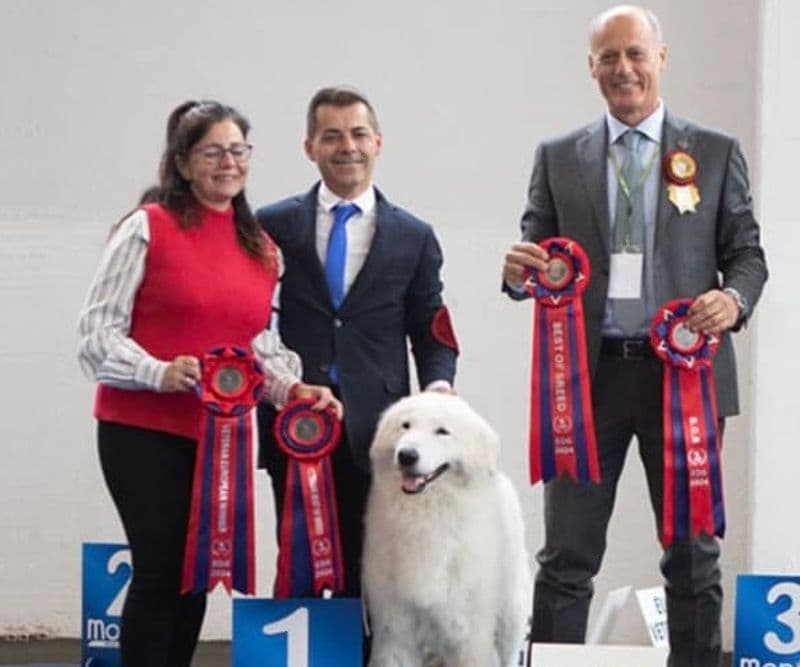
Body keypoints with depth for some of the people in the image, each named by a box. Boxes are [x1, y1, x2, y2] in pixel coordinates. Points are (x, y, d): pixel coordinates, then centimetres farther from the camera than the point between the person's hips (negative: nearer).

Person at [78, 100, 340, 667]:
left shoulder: (264, 248, 12)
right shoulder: (148, 227, -5)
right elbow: (98, 330, -7)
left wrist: (292, 389, -4)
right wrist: (160, 372, -24)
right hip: (143, 429, -5)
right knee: (162, 571, -6)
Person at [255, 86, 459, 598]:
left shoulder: (414, 238, 11)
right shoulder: (272, 228, 9)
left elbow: (431, 334, 12)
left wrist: (439, 384, -8)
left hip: (374, 434, 0)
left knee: (366, 578, 0)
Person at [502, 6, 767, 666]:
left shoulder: (717, 153, 6)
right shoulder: (558, 158, 9)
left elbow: (747, 253, 6)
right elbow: (538, 255, 10)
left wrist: (734, 298, -15)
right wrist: (519, 271, -14)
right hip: (588, 372, 1)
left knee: (694, 554, 7)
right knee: (567, 557, 2)